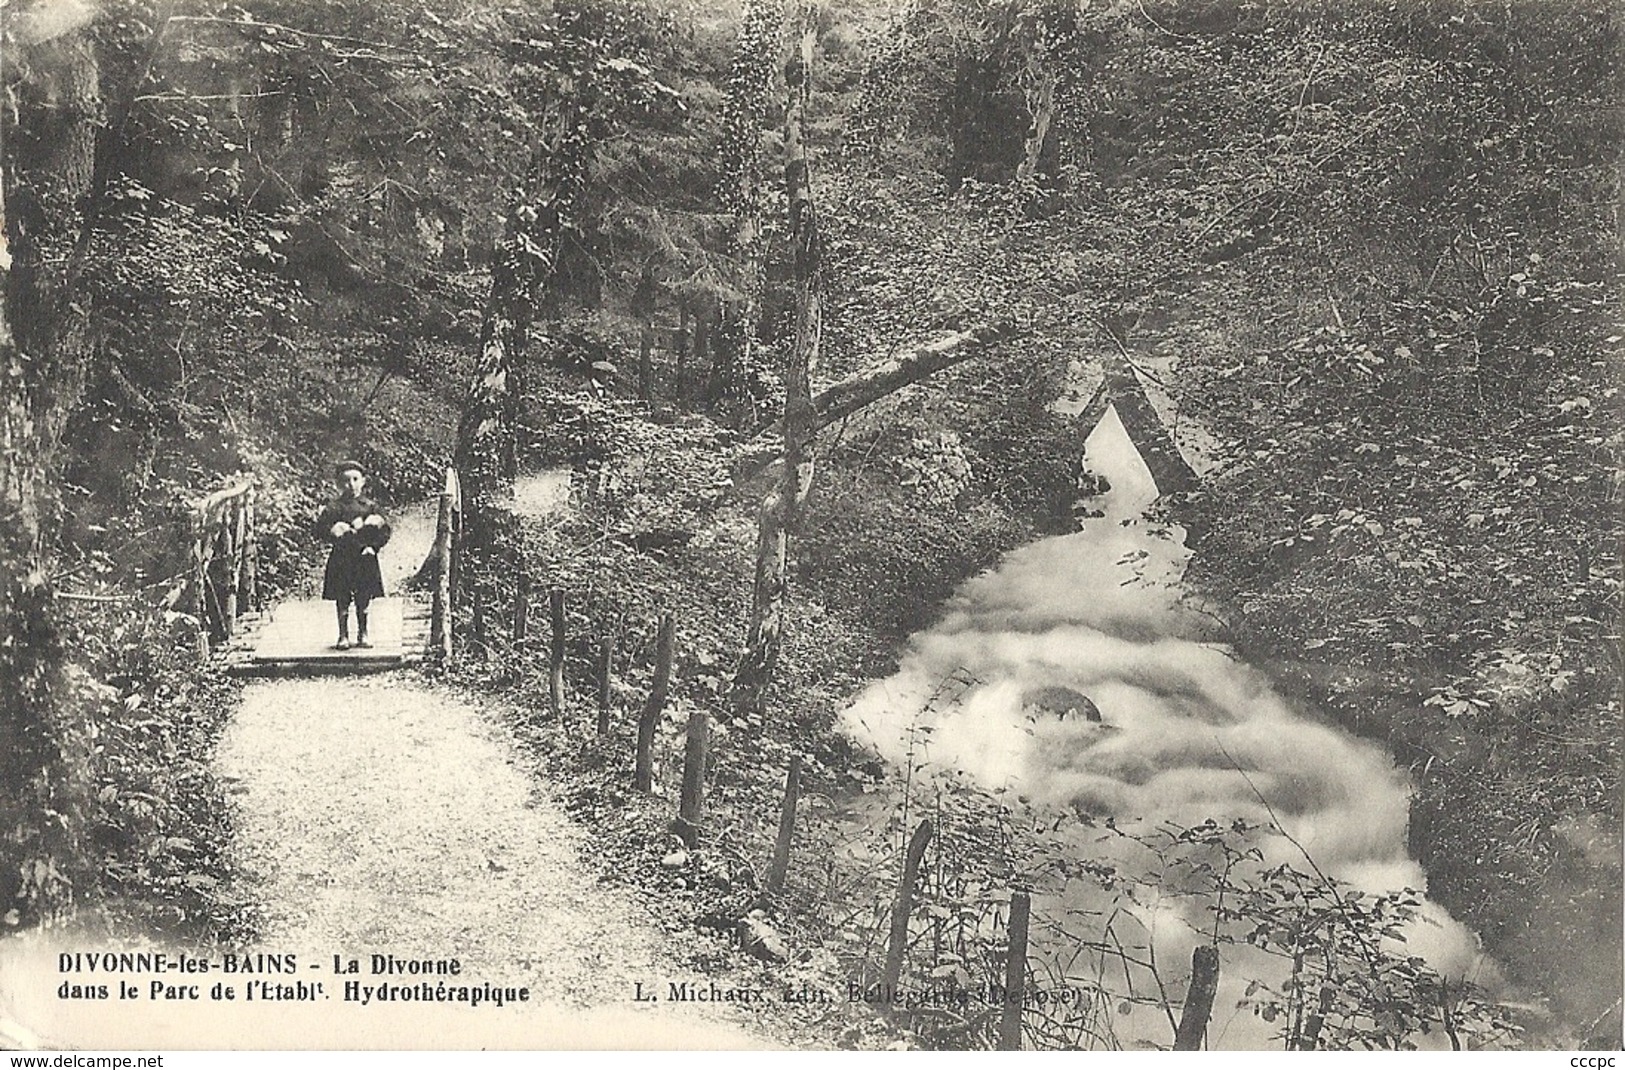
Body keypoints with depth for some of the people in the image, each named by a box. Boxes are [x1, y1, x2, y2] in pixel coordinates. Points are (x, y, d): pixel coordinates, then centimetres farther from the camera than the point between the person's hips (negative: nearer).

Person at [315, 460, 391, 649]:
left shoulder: (370, 506, 5)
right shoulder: (335, 507, 0)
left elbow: (385, 531, 6)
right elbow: (321, 529, -5)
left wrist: (373, 546, -7)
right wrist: (335, 532, -20)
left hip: (365, 560, 2)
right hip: (341, 560, -1)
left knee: (363, 600, 6)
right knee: (342, 600, 1)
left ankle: (362, 635, 17)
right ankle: (343, 636, 9)